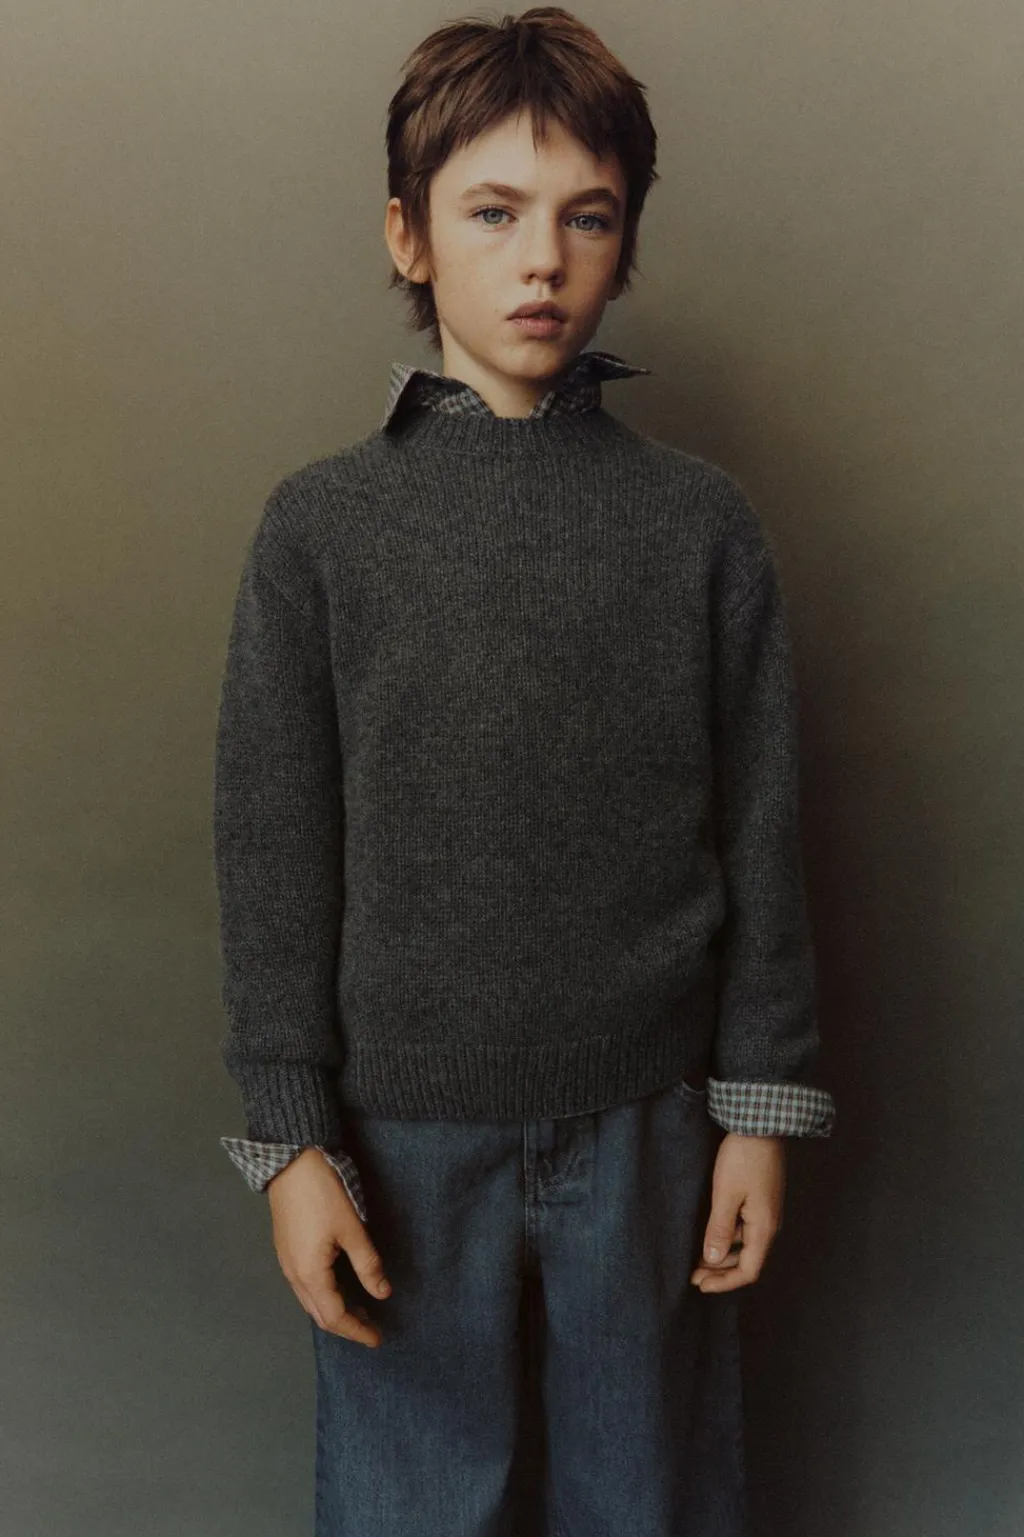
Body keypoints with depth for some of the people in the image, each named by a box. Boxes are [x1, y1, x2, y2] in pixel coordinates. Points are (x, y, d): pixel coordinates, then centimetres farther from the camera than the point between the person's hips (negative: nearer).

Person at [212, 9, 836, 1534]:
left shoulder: (703, 522, -1)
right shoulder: (319, 524, -3)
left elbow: (760, 837, 2)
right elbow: (274, 854, -2)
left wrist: (761, 1111, 1)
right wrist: (290, 1140, -3)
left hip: (649, 1119, 1)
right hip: (406, 1124, 0)